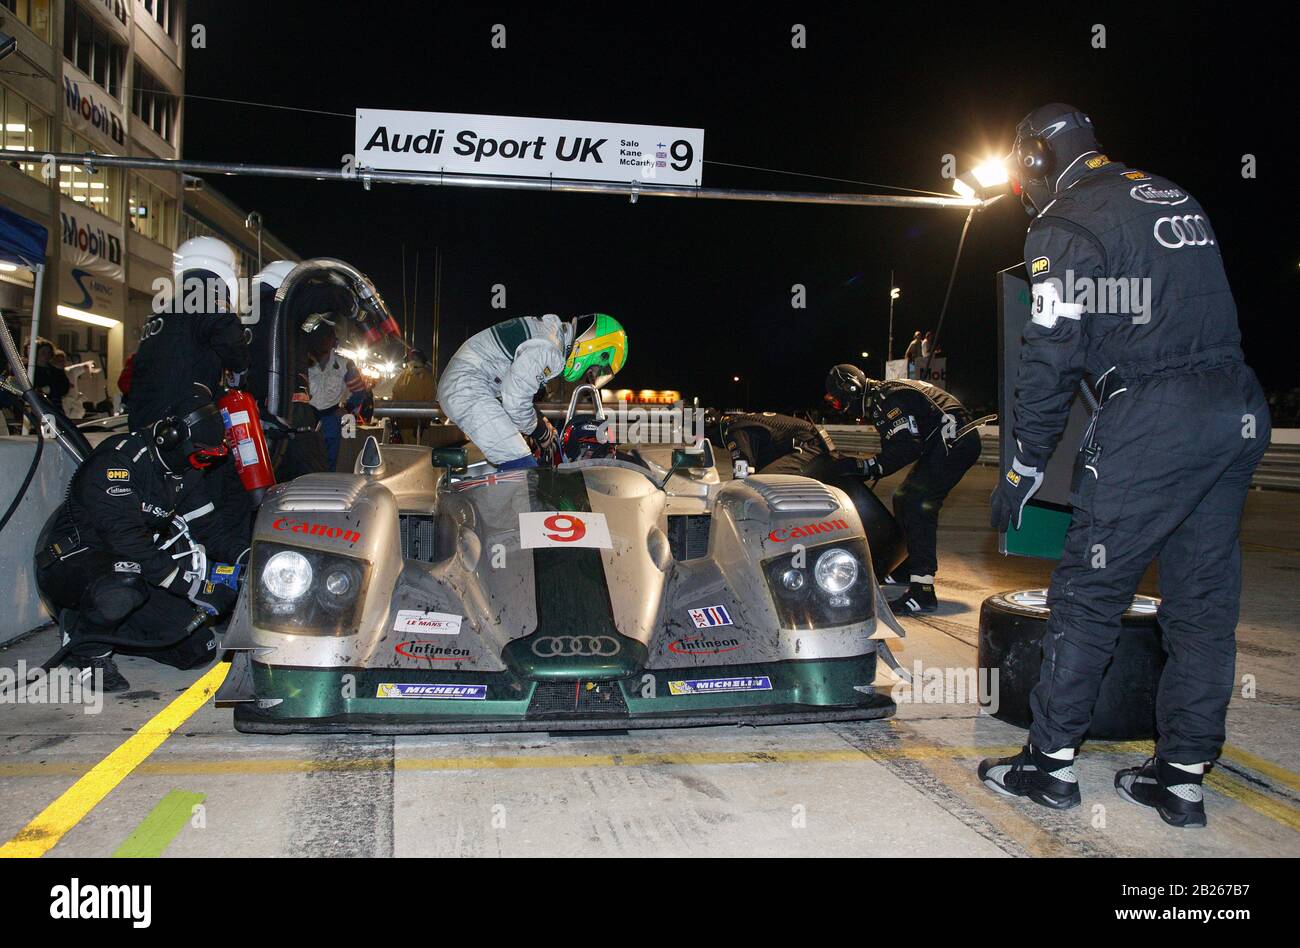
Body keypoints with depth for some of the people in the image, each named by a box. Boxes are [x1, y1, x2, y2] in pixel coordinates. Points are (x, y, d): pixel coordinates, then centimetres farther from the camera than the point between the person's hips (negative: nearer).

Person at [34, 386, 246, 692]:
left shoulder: (184, 472, 4)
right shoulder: (115, 463, -24)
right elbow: (128, 541, -32)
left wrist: (243, 556, -15)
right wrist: (195, 586, -34)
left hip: (137, 569, 8)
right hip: (72, 562, -8)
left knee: (197, 649, -4)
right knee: (125, 584, -44)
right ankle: (86, 649, -11)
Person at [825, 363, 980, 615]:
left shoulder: (887, 398, -16)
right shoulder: (879, 398, 17)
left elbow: (908, 446, -24)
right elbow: (895, 446, 17)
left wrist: (868, 466, -23)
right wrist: (871, 467, 6)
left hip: (955, 441, -11)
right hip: (944, 443, 11)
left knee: (918, 504, -19)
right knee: (903, 499, 16)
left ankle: (922, 592, -25)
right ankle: (905, 569, 31)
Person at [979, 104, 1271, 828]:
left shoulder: (1067, 226, -4)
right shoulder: (1175, 196, 19)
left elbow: (1052, 360, -9)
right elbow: (1197, 309, 18)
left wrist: (1023, 470, -2)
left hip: (1151, 420, -8)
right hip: (1242, 413, 8)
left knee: (1090, 592, 2)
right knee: (1204, 599, 10)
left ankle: (1052, 760, 11)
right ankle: (1183, 776, 19)